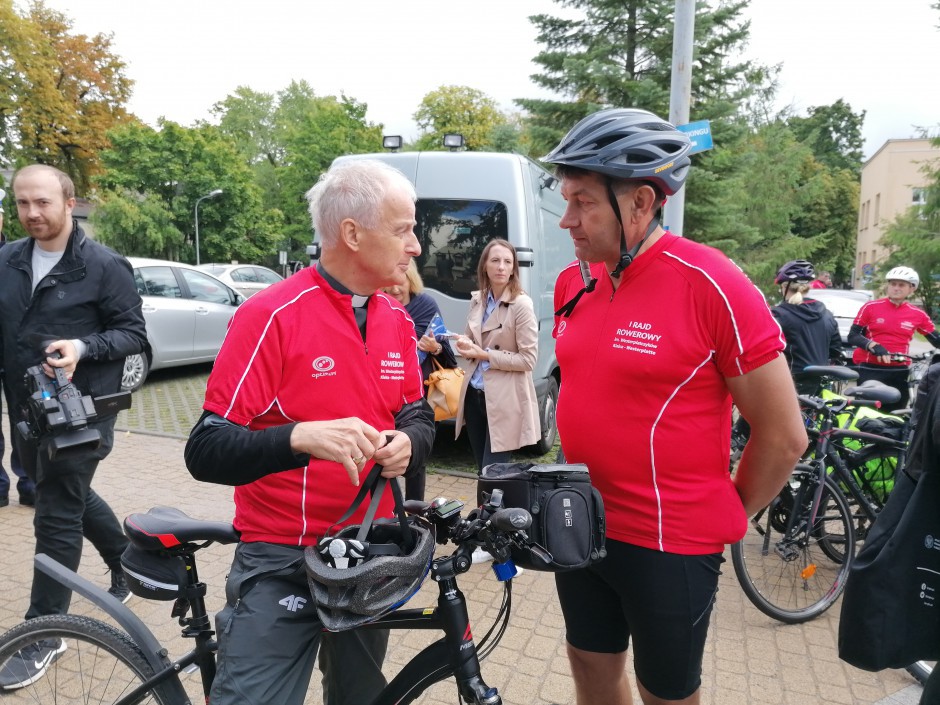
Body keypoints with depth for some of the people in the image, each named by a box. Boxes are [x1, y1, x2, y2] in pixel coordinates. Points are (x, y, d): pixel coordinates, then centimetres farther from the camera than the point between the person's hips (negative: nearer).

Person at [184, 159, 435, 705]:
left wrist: (407, 445, -12)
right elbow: (206, 452, -18)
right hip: (282, 563, -5)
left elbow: (419, 416, 11)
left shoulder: (398, 321, 3)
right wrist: (300, 437, -35)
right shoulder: (271, 316, -17)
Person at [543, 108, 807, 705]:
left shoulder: (712, 285, -18)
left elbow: (784, 434, -12)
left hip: (671, 545, -5)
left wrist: (728, 517, 0)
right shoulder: (573, 281, 1)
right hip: (581, 529, 6)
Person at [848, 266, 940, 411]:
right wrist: (874, 346, -21)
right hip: (870, 370, -3)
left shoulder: (918, 315, 5)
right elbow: (853, 336, -4)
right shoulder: (871, 307, -2)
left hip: (899, 373, 3)